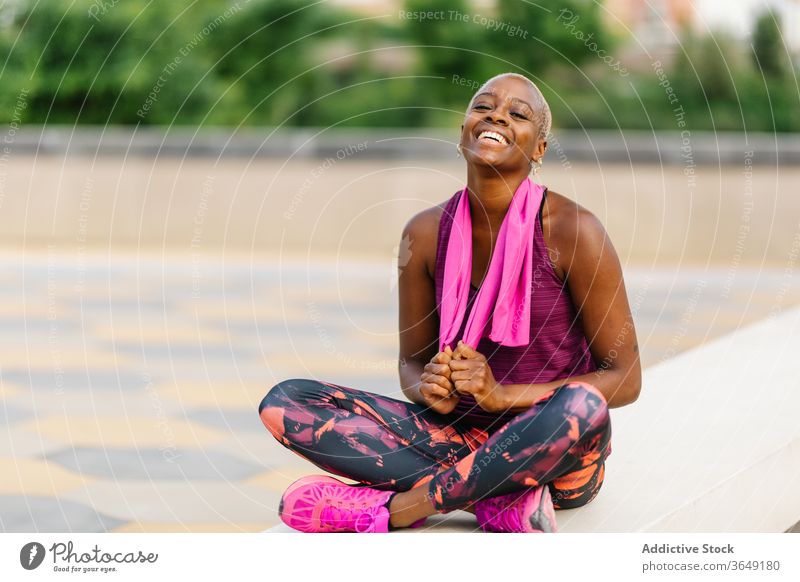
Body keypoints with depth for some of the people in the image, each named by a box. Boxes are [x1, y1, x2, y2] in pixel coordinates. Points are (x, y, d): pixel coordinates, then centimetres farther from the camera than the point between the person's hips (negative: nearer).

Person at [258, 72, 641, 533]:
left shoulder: (572, 230, -13)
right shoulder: (426, 233, -2)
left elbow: (625, 379, -10)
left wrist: (502, 395, -21)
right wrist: (428, 390, -15)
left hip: (559, 456, -3)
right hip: (463, 438, 3)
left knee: (583, 404, -39)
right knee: (284, 401, -12)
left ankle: (394, 506, -21)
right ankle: (498, 495, -19)